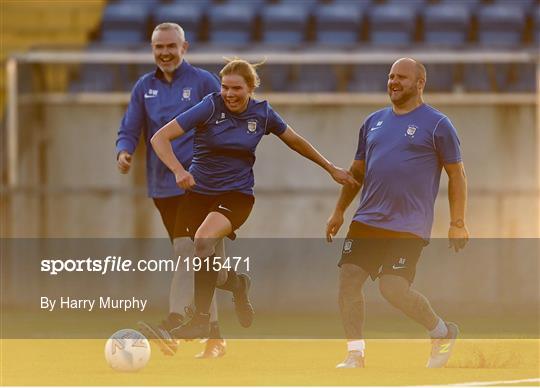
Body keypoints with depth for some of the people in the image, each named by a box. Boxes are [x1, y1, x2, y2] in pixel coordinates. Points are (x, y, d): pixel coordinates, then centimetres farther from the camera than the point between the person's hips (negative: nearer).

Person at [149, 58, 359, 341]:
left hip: (237, 194, -2)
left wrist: (331, 168, 22)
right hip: (199, 191, 2)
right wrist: (178, 170, -31)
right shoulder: (210, 107, -12)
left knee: (204, 239, -30)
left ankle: (200, 320, -23)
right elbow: (160, 138, -15)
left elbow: (295, 141, 16)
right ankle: (236, 284, 39)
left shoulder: (262, 113, -4)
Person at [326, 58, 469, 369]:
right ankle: (355, 354, 0)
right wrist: (339, 211, 18)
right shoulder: (374, 122, 16)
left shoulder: (437, 124, -1)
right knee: (349, 277, -7)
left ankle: (443, 331, 9)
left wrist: (458, 223, -7)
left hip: (409, 226, -6)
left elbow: (457, 175, -1)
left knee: (394, 287, -16)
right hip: (367, 222, 6)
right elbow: (357, 170, 24)